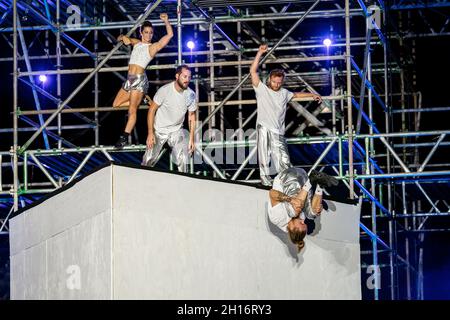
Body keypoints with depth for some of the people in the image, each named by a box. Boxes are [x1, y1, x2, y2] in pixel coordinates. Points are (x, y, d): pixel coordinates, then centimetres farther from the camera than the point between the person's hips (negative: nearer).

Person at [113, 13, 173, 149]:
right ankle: (143, 99, 21)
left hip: (139, 79, -8)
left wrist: (166, 21, -19)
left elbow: (170, 35, -8)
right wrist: (123, 38, 7)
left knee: (132, 109, -12)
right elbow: (126, 39, 30)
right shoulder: (137, 43, 16)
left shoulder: (153, 47, 0)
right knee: (116, 104, 13)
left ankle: (124, 137, -12)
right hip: (130, 79, 8)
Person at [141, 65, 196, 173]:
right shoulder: (164, 90, -21)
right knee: (148, 160, 3)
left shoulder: (191, 95, -10)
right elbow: (152, 110, -13)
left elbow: (191, 117, 2)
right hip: (159, 130, -2)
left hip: (177, 130, 2)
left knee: (183, 159, -17)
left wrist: (191, 139, 0)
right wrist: (150, 133, -17)